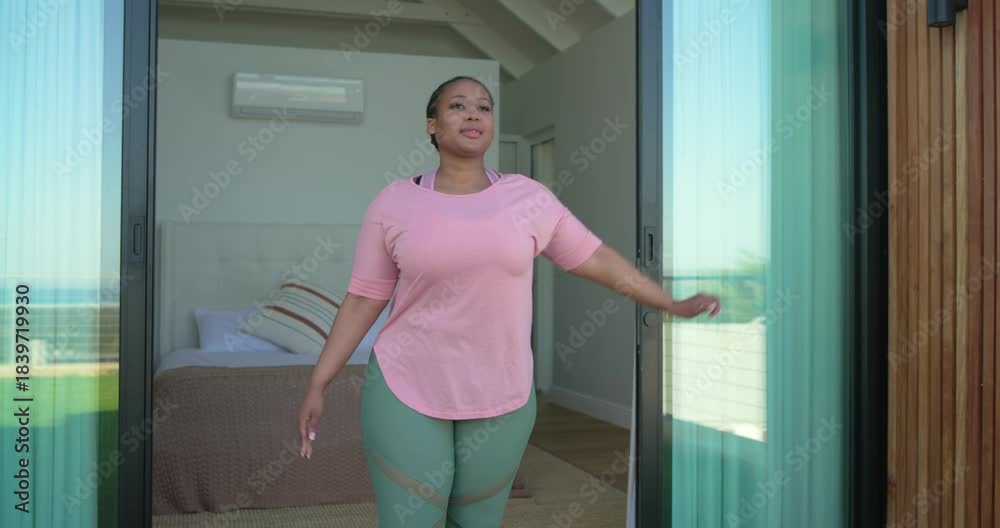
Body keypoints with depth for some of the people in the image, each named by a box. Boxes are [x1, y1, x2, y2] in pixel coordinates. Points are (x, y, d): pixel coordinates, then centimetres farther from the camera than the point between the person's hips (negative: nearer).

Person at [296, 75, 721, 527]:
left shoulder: (528, 197, -1)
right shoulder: (394, 202, -4)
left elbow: (596, 259, 6)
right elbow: (363, 300, -1)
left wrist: (675, 305, 8)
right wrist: (317, 385, -3)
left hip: (501, 399, 2)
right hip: (405, 392, -1)